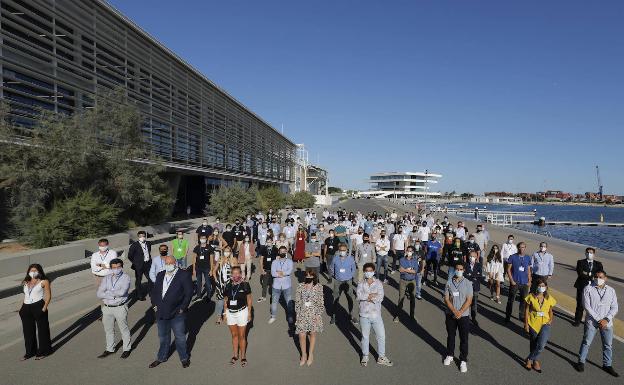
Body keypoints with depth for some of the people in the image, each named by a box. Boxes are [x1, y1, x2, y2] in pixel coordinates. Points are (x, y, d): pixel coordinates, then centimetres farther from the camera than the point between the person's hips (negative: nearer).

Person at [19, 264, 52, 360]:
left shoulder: (44, 281, 0)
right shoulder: (26, 283, 16)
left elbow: (48, 296, -4)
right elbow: (25, 296, 21)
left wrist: (44, 308, -14)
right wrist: (22, 307, 9)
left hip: (38, 306, -6)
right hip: (26, 308, 6)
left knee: (42, 329, 2)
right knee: (28, 331, 12)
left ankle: (43, 351, 13)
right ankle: (30, 352, 26)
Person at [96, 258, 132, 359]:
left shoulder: (125, 277, -10)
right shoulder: (107, 279, 3)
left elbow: (122, 292, -25)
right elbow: (99, 294, -5)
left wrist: (108, 292, -13)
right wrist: (115, 294, -17)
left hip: (120, 308, -5)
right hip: (107, 308, 5)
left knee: (124, 329, 9)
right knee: (108, 330, 19)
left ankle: (127, 349, 26)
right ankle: (110, 349, 37)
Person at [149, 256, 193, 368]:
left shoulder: (184, 275, -10)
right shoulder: (160, 275, 9)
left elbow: (189, 293, -10)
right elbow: (154, 291, 15)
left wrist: (182, 308, -12)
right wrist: (155, 305, 4)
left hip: (177, 313, -5)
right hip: (161, 313, 5)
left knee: (180, 337, 10)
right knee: (163, 337, 20)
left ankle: (184, 358, 29)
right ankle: (161, 357, 39)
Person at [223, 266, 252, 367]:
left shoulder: (245, 285, -10)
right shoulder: (228, 286, 0)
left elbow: (249, 299, -3)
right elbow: (226, 300, 9)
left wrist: (249, 313, -3)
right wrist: (225, 313, 8)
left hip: (241, 312, -3)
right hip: (230, 312, 3)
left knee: (242, 336, 5)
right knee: (234, 335, 15)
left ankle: (243, 356, 20)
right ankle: (235, 355, 29)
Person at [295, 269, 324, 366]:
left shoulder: (319, 287, -8)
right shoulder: (300, 287, -5)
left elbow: (320, 302, -4)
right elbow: (297, 301, 1)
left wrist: (318, 315, -7)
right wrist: (298, 313, 0)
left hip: (314, 314, -1)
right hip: (302, 314, 1)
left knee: (312, 334, 13)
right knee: (302, 335, 2)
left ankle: (311, 355, 34)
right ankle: (304, 355, 25)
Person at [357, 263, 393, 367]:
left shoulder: (378, 283, -2)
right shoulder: (361, 284, -2)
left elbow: (380, 297, -15)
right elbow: (359, 295, -20)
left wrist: (367, 297, -16)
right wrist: (372, 295, -19)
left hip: (376, 314, 1)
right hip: (364, 315, 0)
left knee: (381, 336, 8)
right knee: (365, 336, 14)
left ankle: (381, 357, 26)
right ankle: (365, 356, 33)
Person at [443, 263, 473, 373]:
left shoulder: (468, 283, -7)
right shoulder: (449, 283, -3)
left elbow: (469, 300, -9)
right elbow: (446, 299, -5)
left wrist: (460, 312, -16)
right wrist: (454, 311, -16)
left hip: (463, 315, -1)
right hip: (450, 314, 2)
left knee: (464, 338, 6)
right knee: (450, 336, 16)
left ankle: (463, 360, 20)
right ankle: (450, 355, 35)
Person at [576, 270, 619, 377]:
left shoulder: (611, 290, 2)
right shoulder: (588, 289, -7)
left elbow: (614, 307, 0)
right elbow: (587, 306, -11)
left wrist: (606, 320, -12)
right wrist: (598, 319, -15)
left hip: (607, 322, 3)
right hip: (592, 321, -3)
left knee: (608, 345, 12)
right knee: (586, 342, 5)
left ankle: (607, 365, 29)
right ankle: (581, 361, 19)